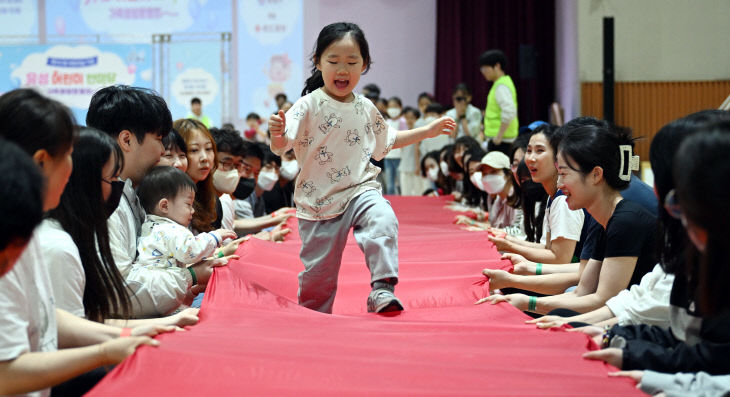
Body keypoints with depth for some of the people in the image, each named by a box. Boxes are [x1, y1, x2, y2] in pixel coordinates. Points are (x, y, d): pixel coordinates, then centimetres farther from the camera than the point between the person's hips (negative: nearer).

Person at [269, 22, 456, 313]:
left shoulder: (365, 109, 5)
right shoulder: (309, 106, -11)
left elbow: (386, 140, 24)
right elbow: (281, 147, -20)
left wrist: (428, 131, 23)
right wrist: (277, 134, -44)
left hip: (360, 189, 3)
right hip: (319, 200, -2)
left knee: (383, 219, -30)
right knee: (318, 270, 6)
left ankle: (382, 289, -26)